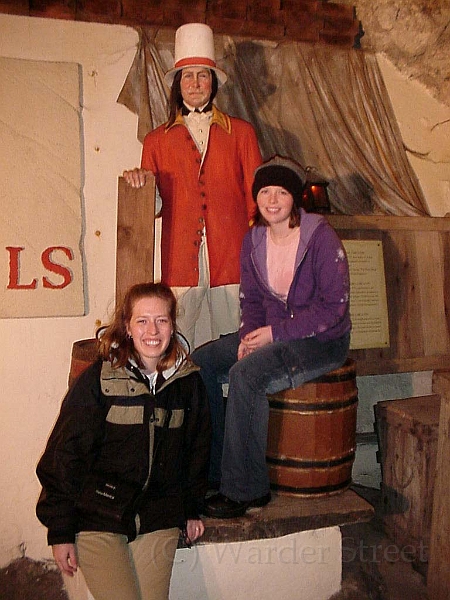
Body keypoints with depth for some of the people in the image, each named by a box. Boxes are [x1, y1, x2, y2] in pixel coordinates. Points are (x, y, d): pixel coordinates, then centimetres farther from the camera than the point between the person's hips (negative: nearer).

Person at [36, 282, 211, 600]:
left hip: (159, 521, 3)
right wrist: (60, 531, -6)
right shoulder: (98, 380, -11)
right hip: (98, 519, -3)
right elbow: (64, 454, -7)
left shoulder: (189, 381, 0)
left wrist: (192, 509, 16)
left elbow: (197, 449, 13)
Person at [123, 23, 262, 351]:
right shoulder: (157, 139, 17)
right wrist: (139, 181, -3)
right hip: (179, 259, 0)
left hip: (231, 258, 0)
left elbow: (257, 194, 11)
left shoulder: (241, 132, 15)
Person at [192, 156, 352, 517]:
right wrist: (248, 336, -9)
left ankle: (246, 490, -14)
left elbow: (333, 307, -17)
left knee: (245, 375, -29)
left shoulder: (321, 237, -15)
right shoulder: (254, 241, 3)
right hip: (270, 335, 7)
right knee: (200, 362, -7)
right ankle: (213, 468, 4)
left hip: (322, 341, -7)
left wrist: (275, 333, -19)